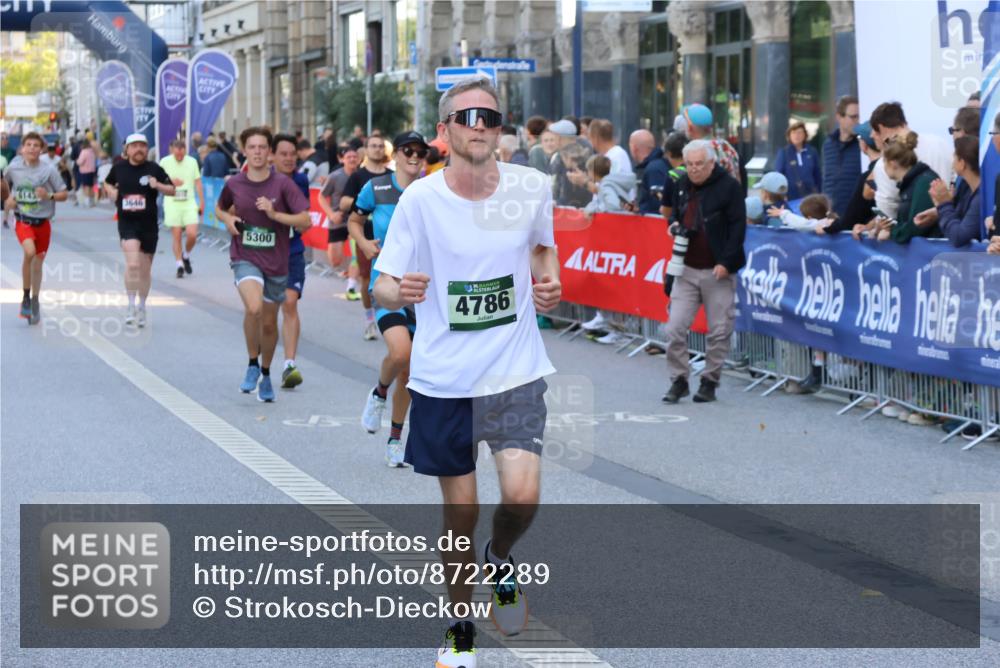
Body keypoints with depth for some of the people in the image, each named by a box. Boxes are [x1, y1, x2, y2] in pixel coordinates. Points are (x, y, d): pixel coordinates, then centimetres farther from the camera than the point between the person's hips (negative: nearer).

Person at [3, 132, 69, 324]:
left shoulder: (49, 170, -9)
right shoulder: (13, 168, -5)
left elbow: (64, 194, -2)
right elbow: (6, 182, 18)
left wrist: (49, 195, -20)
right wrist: (8, 198, 2)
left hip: (43, 222, 1)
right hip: (23, 220, -1)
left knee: (37, 263, 11)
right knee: (29, 252, -27)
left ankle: (34, 303, 31)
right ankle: (26, 296, -10)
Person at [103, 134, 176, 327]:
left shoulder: (154, 169, -1)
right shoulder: (119, 168, 3)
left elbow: (172, 190, 2)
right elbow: (107, 183, 22)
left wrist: (158, 186, -17)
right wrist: (111, 191, 1)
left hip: (149, 224, 1)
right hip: (127, 222, -1)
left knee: (145, 269, 11)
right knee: (132, 264, -20)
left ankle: (142, 308, 30)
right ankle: (131, 306, -6)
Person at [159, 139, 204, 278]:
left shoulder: (192, 162, 3)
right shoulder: (165, 162, -1)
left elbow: (198, 183, 10)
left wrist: (202, 202, 8)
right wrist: (170, 182, -14)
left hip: (189, 204, 1)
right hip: (172, 204, -1)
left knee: (192, 234, -10)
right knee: (177, 237, -1)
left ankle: (186, 256, 18)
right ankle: (180, 265, 7)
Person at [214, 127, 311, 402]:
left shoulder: (282, 184, -7)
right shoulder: (234, 184, -1)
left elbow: (305, 221, -9)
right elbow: (220, 208, 20)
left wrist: (274, 214, -21)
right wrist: (228, 219, -3)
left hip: (276, 262, 1)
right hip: (245, 258, -1)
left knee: (269, 323, 11)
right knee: (253, 307, -28)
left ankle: (265, 374, 36)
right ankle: (252, 364, -6)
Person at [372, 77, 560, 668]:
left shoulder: (532, 188, -4)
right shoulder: (419, 199, -9)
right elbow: (383, 285, -5)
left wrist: (550, 283, -2)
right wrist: (400, 290, -28)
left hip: (516, 372, 1)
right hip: (443, 379, -1)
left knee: (522, 494, -17)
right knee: (461, 509, 6)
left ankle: (500, 559, 18)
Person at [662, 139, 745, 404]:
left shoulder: (729, 186, -7)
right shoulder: (683, 185, 11)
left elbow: (738, 227, -10)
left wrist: (726, 262, -17)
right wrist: (674, 225, 3)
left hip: (718, 271, -5)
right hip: (686, 270, 5)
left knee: (719, 331, 1)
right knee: (675, 328, -3)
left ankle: (710, 382, 13)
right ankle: (679, 380, 7)